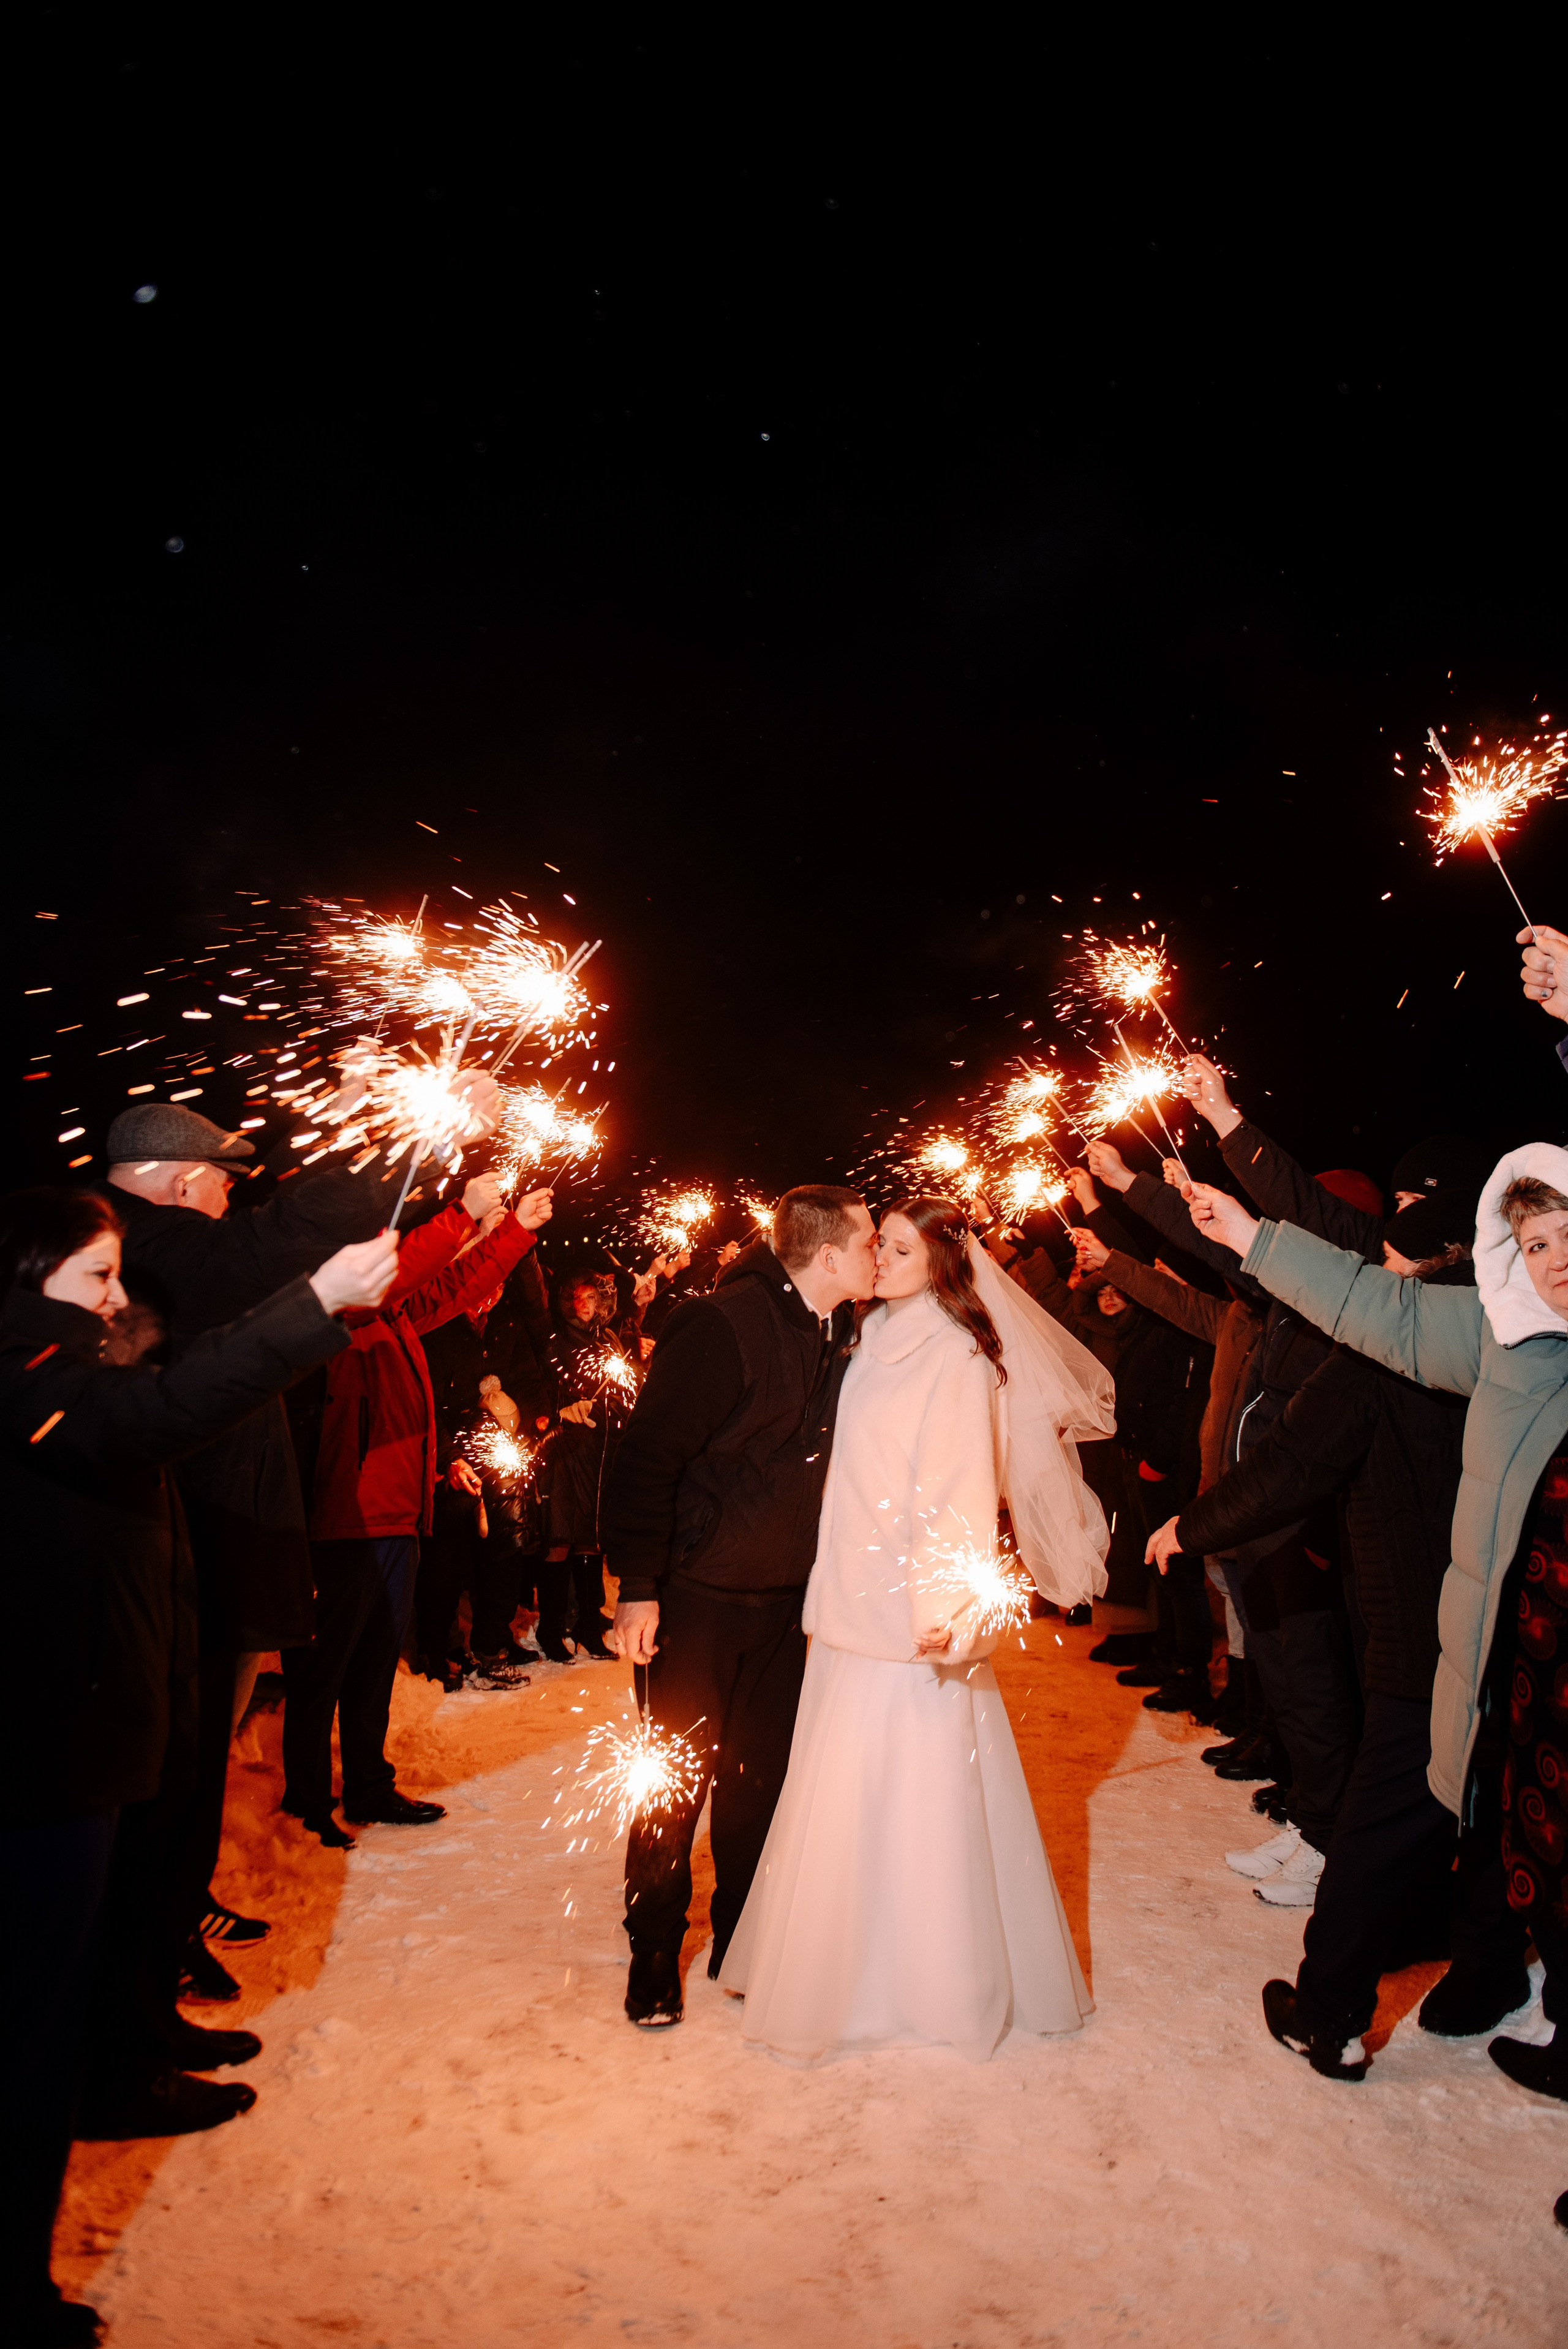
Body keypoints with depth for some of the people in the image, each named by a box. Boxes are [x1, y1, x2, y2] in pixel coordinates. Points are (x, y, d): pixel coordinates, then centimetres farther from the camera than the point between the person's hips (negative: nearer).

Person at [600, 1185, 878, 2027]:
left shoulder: (840, 1338, 2)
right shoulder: (722, 1325, -20)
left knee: (762, 1777, 14)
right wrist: (638, 1588, -21)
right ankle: (654, 1957, 28)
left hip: (781, 1601, 6)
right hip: (695, 1598, -6)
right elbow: (647, 1454, -21)